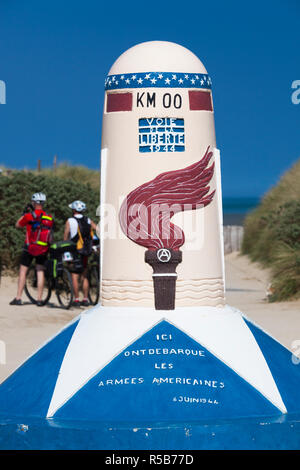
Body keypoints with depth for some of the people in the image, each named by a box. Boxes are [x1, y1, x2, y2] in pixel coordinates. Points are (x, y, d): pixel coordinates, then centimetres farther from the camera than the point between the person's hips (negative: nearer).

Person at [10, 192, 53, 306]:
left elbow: (18, 225, 6)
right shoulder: (49, 218, 3)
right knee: (40, 271, 9)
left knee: (23, 271, 4)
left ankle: (18, 298, 0)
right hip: (43, 250, 3)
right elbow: (49, 232, 11)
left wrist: (24, 212, 16)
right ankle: (39, 299, 4)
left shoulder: (29, 215, -9)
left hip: (30, 247, -3)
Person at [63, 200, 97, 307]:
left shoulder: (70, 221, -5)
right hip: (87, 253, 4)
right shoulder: (88, 221, 6)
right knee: (85, 276, 12)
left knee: (74, 276, -1)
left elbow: (65, 238, -3)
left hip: (75, 251, -4)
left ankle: (76, 300, -3)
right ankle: (85, 299, 11)